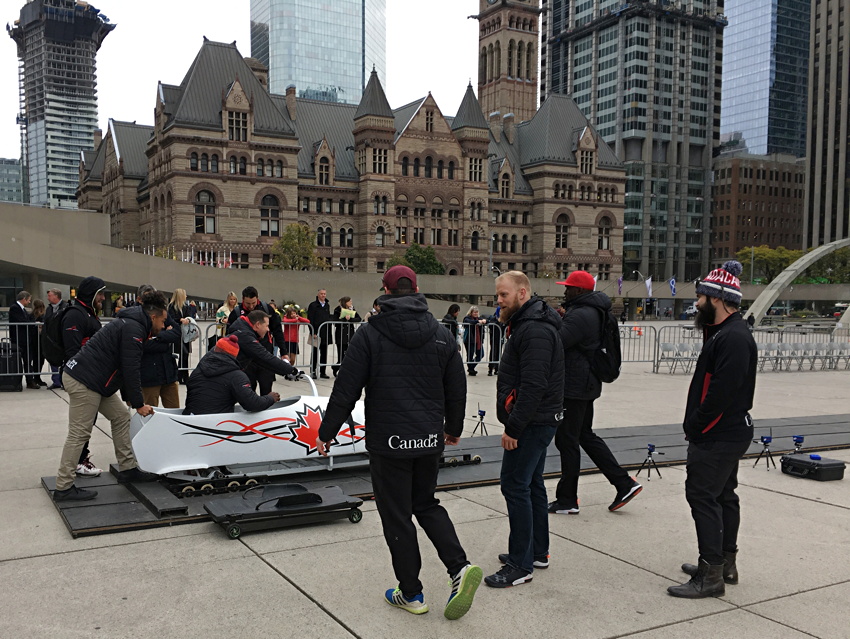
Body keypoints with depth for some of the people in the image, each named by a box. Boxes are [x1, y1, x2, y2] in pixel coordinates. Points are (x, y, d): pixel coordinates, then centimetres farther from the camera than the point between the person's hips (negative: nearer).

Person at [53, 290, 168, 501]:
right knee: (79, 434, -5)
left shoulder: (131, 324, 16)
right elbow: (130, 370, -17)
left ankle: (128, 469, 19)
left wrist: (130, 397, 23)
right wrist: (138, 404, -9)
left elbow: (126, 367, 22)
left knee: (121, 416, 13)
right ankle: (63, 488, 2)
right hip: (84, 382, -11)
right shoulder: (134, 329, -16)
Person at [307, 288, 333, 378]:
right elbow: (310, 319, -9)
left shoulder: (327, 305, 13)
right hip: (316, 332, -5)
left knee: (324, 353, 7)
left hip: (325, 333, 5)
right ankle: (313, 371, 9)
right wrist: (313, 332, -16)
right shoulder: (313, 305, -5)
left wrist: (329, 331, 10)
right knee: (315, 353, 2)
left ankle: (323, 372, 14)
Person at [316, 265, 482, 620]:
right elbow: (457, 389, 10)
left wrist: (327, 432, 2)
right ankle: (460, 567, 6)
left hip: (389, 442, -4)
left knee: (396, 516, 9)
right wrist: (453, 428, 25)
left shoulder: (370, 334, -8)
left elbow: (346, 389, -9)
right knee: (426, 503, 22)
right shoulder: (441, 334, 3)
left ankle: (411, 593, 19)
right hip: (430, 440, 4)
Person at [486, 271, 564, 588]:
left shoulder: (536, 330, -19)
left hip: (532, 423, -11)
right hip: (536, 421, 11)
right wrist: (515, 423, 17)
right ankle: (538, 551, 29)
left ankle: (521, 565, -1)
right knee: (532, 484, 17)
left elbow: (533, 386, -26)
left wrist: (514, 427, -23)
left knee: (515, 485, -8)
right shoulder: (524, 324, 16)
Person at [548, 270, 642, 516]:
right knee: (586, 436, 19)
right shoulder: (592, 312, 14)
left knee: (567, 440, -1)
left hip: (574, 388, -11)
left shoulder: (580, 315, -20)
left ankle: (567, 500, 9)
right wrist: (562, 318, 5)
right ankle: (624, 484, 20)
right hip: (586, 385, 11)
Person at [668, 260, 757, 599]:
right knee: (724, 495, 18)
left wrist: (694, 426, -18)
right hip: (727, 432, 11)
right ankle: (725, 563, 30)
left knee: (703, 496, -8)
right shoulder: (724, 332, 13)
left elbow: (721, 392, -25)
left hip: (718, 436, -11)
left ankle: (711, 577, -3)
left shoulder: (733, 338, -21)